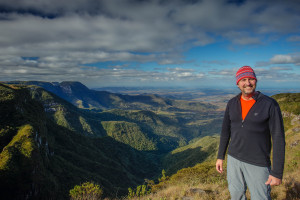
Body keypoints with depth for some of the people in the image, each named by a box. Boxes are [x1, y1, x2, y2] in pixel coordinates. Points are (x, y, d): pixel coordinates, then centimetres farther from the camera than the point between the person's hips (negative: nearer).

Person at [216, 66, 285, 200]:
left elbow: (278, 139, -12)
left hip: (258, 163, -4)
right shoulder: (232, 103, 0)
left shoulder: (270, 104, -13)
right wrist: (220, 156, 9)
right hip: (233, 159, 4)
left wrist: (277, 172, -13)